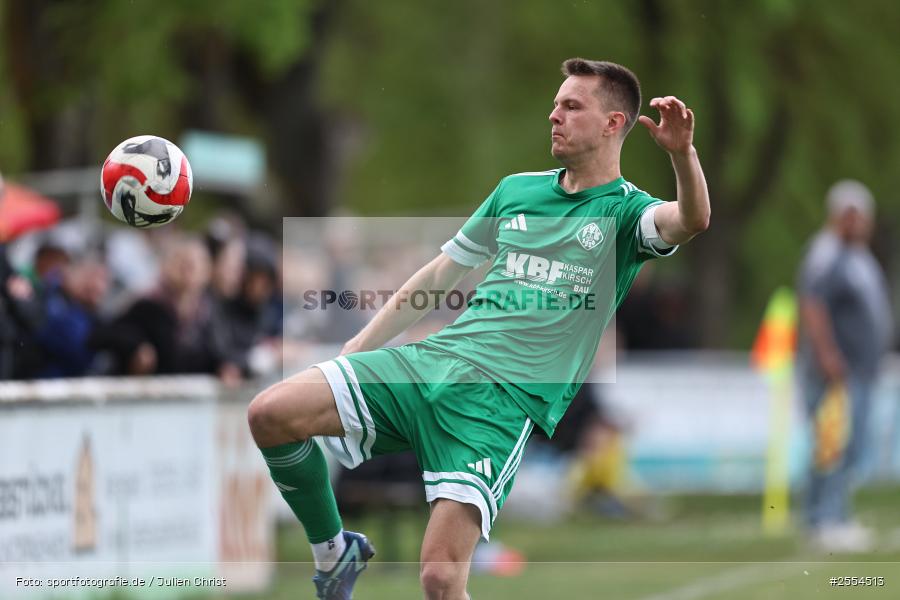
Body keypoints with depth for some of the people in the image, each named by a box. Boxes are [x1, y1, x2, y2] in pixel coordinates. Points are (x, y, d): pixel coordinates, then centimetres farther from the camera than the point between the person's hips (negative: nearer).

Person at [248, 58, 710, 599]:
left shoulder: (626, 210, 2)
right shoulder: (517, 190, 18)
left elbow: (692, 220, -21)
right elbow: (440, 274, 27)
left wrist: (683, 152, -41)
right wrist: (354, 351, 24)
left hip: (508, 399, -6)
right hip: (432, 358, 6)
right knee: (271, 413, -12)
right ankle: (334, 551, 10)